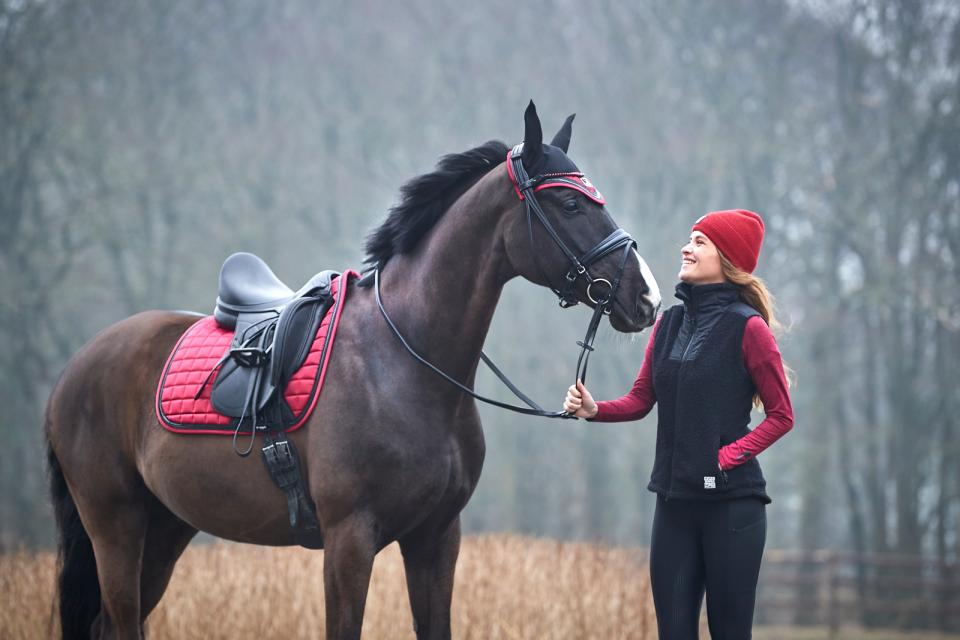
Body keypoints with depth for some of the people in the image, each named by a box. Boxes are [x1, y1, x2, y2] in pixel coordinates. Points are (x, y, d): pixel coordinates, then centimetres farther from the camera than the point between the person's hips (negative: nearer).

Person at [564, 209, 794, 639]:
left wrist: (729, 455, -16)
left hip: (731, 502, -6)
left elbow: (781, 416, -6)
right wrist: (594, 410, -7)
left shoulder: (747, 328, -8)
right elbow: (641, 400, 11)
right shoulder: (669, 323, 10)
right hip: (675, 502, 6)